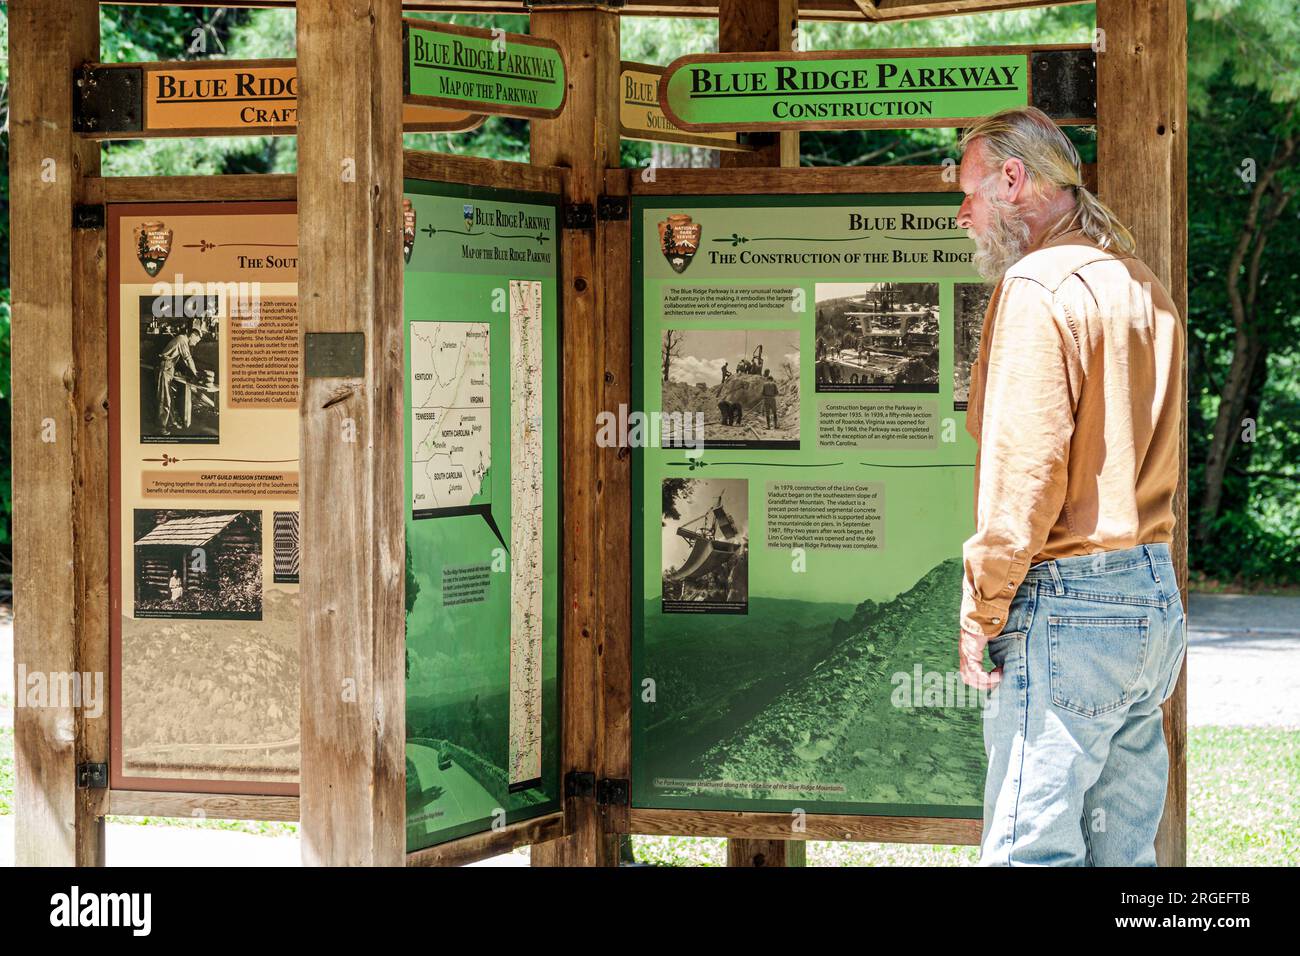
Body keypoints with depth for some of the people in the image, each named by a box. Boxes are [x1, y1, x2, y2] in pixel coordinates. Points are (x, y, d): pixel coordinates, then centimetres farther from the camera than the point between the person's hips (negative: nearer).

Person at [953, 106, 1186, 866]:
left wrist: (982, 610, -12)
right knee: (1123, 849, 10)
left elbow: (1024, 467, -18)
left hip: (1067, 605, -9)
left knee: (1030, 851, -8)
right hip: (1155, 596, 9)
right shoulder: (1142, 286, 18)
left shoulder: (1038, 286, -11)